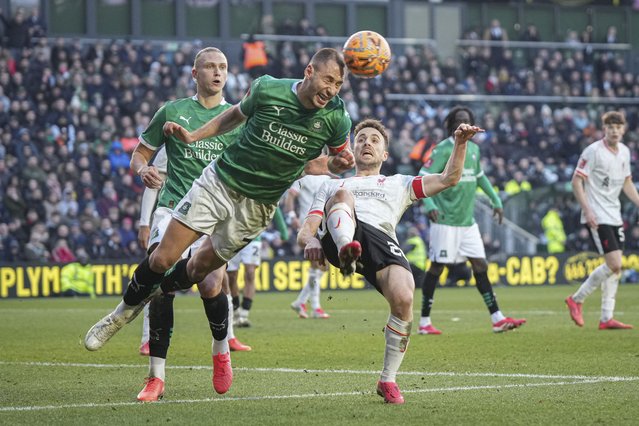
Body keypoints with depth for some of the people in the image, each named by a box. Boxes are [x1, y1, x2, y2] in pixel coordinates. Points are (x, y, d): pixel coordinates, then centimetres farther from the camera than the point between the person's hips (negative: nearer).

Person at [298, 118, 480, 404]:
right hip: (337, 238, 0)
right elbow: (305, 231, 26)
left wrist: (460, 144, 12)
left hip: (381, 238, 0)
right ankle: (347, 251, -62)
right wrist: (309, 240, 1)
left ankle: (388, 380, -12)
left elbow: (448, 178, 29)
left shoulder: (398, 184, 40)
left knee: (403, 298, -29)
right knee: (342, 195, -31)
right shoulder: (332, 186, 40)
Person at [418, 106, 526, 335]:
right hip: (445, 220, -7)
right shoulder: (443, 149, -11)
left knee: (480, 266, 3)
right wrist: (429, 204, -31)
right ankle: (424, 322, 6)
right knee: (437, 268, -2)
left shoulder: (473, 149, 11)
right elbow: (423, 179, -17)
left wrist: (496, 200, 25)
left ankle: (497, 319, 3)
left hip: (467, 221, 7)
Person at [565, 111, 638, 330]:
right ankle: (576, 300, 0)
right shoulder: (593, 151, -13)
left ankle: (607, 318, 9)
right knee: (614, 264, -15)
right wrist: (587, 210, -19)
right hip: (597, 218, -8)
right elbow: (576, 181, -12)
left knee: (615, 267, 5)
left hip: (614, 216, 8)